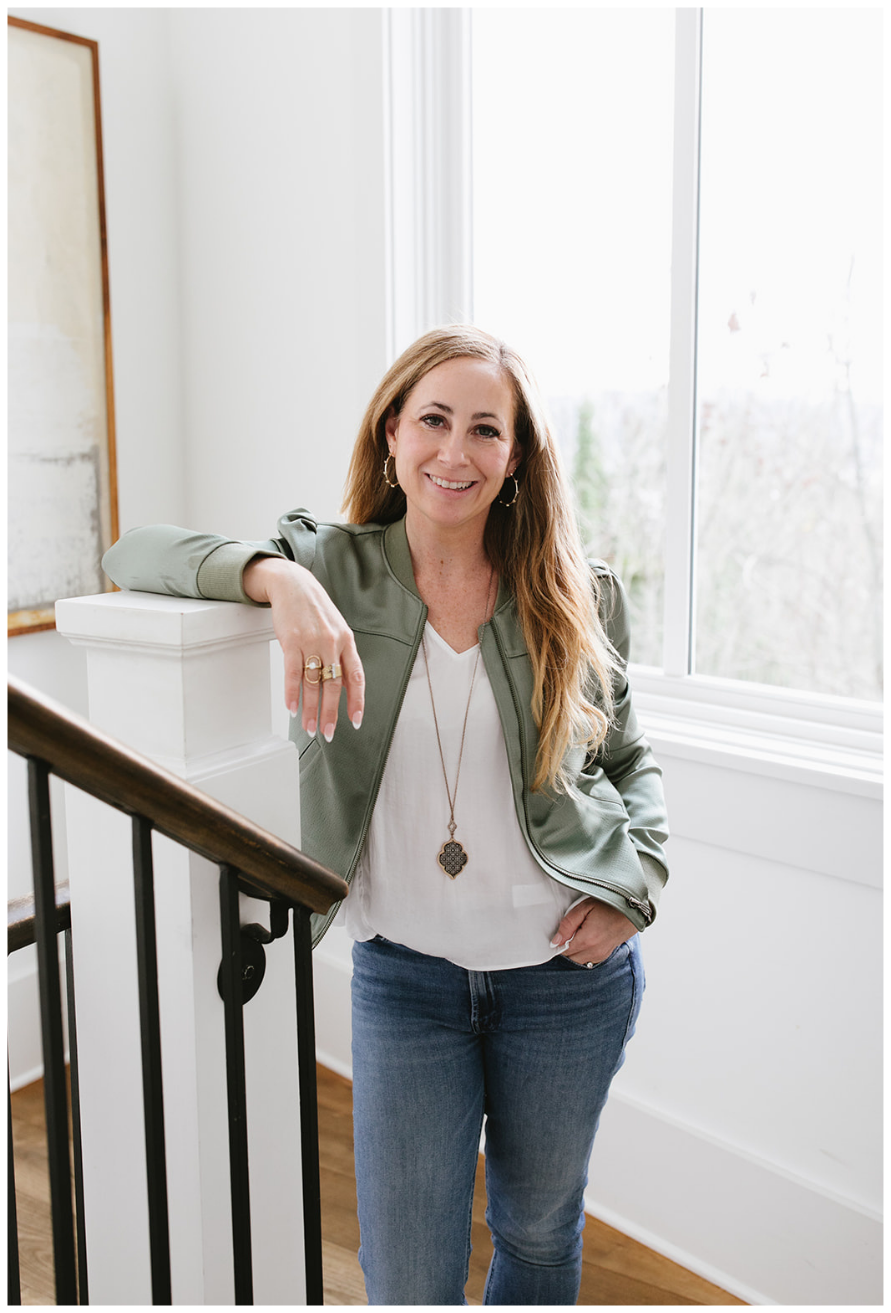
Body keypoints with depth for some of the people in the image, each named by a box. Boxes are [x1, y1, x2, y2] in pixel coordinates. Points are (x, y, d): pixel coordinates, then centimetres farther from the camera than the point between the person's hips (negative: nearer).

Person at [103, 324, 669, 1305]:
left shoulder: (577, 597, -3)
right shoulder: (333, 568, -7)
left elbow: (630, 759, 9)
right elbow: (133, 555, -12)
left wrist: (632, 885, -7)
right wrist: (274, 577, -30)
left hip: (570, 976, 1)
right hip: (402, 975, -1)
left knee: (540, 1227, 23)